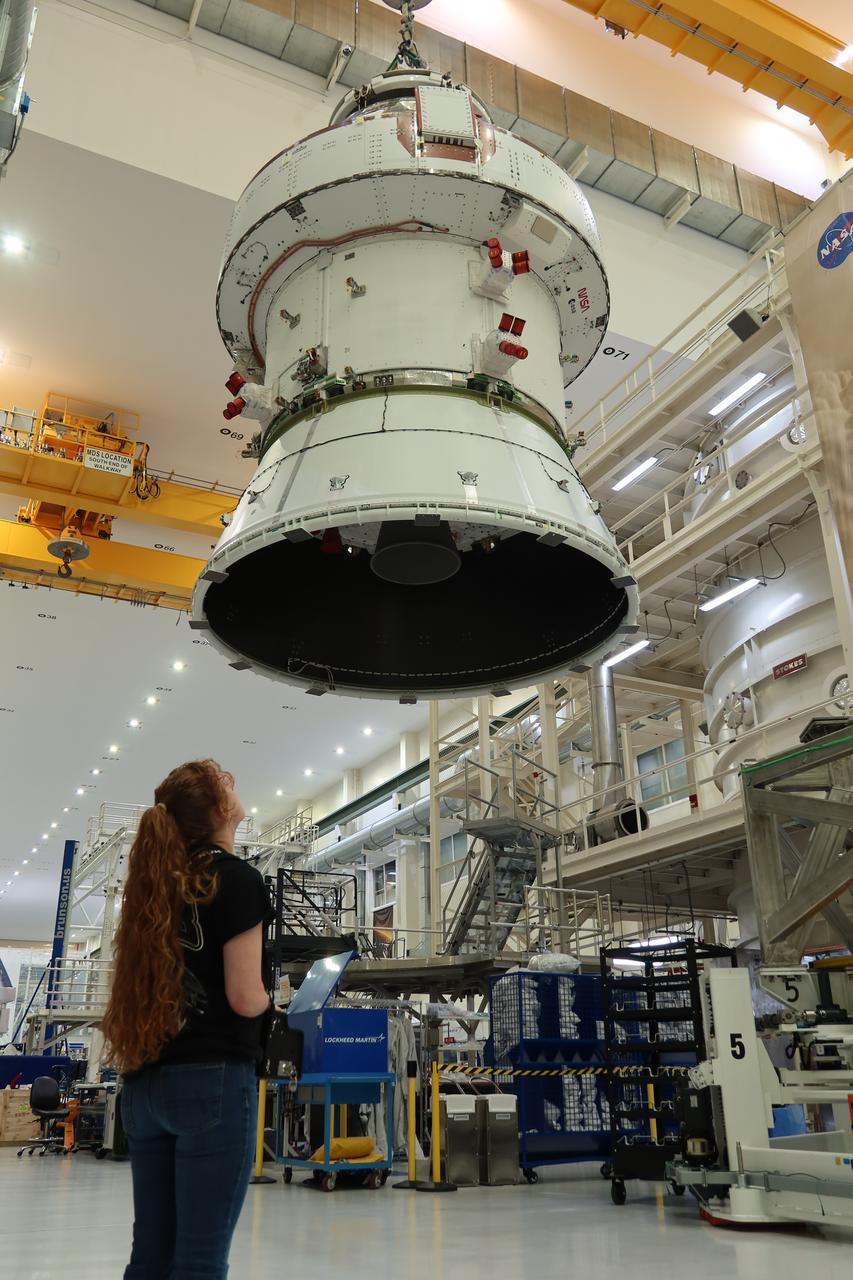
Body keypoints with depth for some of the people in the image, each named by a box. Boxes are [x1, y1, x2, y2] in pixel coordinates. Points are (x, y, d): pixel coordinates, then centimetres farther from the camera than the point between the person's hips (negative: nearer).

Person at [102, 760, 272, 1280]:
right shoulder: (238, 878, -9)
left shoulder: (155, 881, 13)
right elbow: (244, 997, -14)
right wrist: (272, 1003, 6)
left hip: (146, 1082, 7)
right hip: (213, 1078, -7)